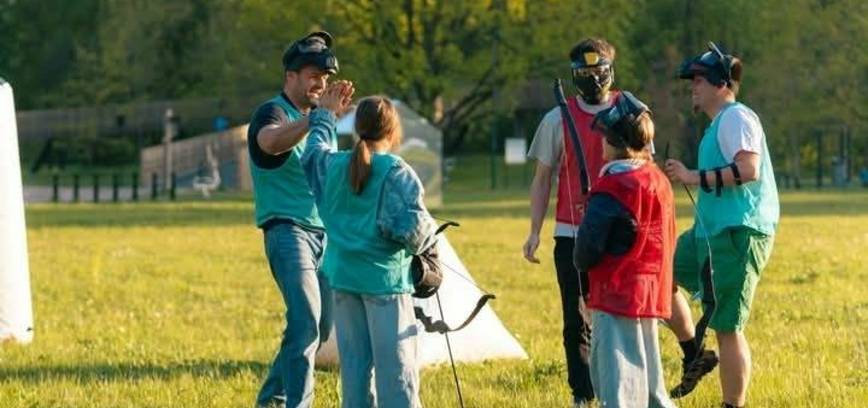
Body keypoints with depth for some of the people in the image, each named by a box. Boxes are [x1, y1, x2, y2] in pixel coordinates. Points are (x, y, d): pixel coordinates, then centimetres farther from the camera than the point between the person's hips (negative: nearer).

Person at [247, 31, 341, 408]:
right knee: (306, 323, -20)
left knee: (318, 327, 11)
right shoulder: (272, 112, -9)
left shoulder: (314, 117, 18)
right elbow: (271, 142, -36)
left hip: (323, 232, 9)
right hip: (288, 231, -9)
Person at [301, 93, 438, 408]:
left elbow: (315, 148, 29)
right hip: (384, 276, -6)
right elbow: (412, 228, -19)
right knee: (396, 367, -4)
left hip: (343, 277, 6)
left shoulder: (333, 165, 5)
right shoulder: (395, 172, -13)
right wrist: (429, 235, 2)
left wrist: (325, 113, 43)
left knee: (354, 362, 11)